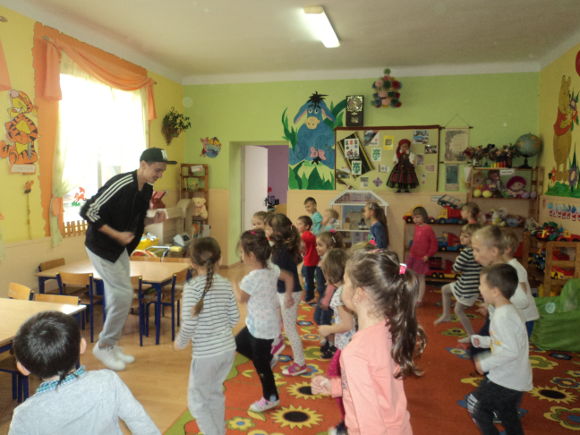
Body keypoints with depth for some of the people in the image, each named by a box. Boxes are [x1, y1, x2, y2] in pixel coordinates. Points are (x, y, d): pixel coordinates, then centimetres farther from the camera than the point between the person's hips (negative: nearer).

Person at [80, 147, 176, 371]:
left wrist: (152, 220, -8)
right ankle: (103, 346, 9)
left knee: (118, 297, 13)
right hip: (101, 247, -8)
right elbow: (89, 212, -23)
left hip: (119, 248, 8)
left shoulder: (147, 189, 1)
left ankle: (110, 345, 27)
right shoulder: (119, 184, -25)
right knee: (124, 294, -9)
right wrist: (117, 235, -24)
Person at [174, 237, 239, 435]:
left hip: (206, 353, -6)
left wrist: (179, 343, -1)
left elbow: (189, 324, -20)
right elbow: (234, 318, 5)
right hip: (228, 349, 6)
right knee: (215, 393, 26)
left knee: (196, 401, 13)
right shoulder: (225, 284, 0)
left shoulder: (192, 286, -16)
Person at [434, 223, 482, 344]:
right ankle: (446, 315, 33)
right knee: (445, 289, 24)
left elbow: (456, 268, -22)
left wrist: (457, 260, -2)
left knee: (458, 310, 7)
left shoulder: (466, 252, -25)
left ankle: (471, 335, 17)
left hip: (467, 288, -9)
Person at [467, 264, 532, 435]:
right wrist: (481, 341, 5)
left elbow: (511, 350, -31)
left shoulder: (503, 317, -26)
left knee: (476, 406, 7)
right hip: (516, 380, 10)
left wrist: (486, 363, -21)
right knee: (508, 417, 26)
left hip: (504, 381, -10)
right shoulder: (508, 311, 4)